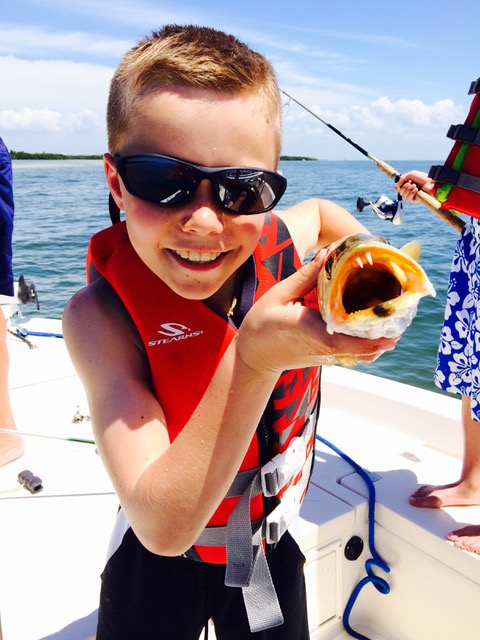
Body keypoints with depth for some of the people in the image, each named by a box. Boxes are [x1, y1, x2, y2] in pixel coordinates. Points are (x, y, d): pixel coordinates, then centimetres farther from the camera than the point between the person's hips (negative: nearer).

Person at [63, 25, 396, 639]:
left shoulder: (286, 247, -19)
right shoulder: (103, 313, -29)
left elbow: (322, 210, 8)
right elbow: (164, 528, -35)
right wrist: (253, 360, -44)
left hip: (273, 546, 3)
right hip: (159, 564, -2)